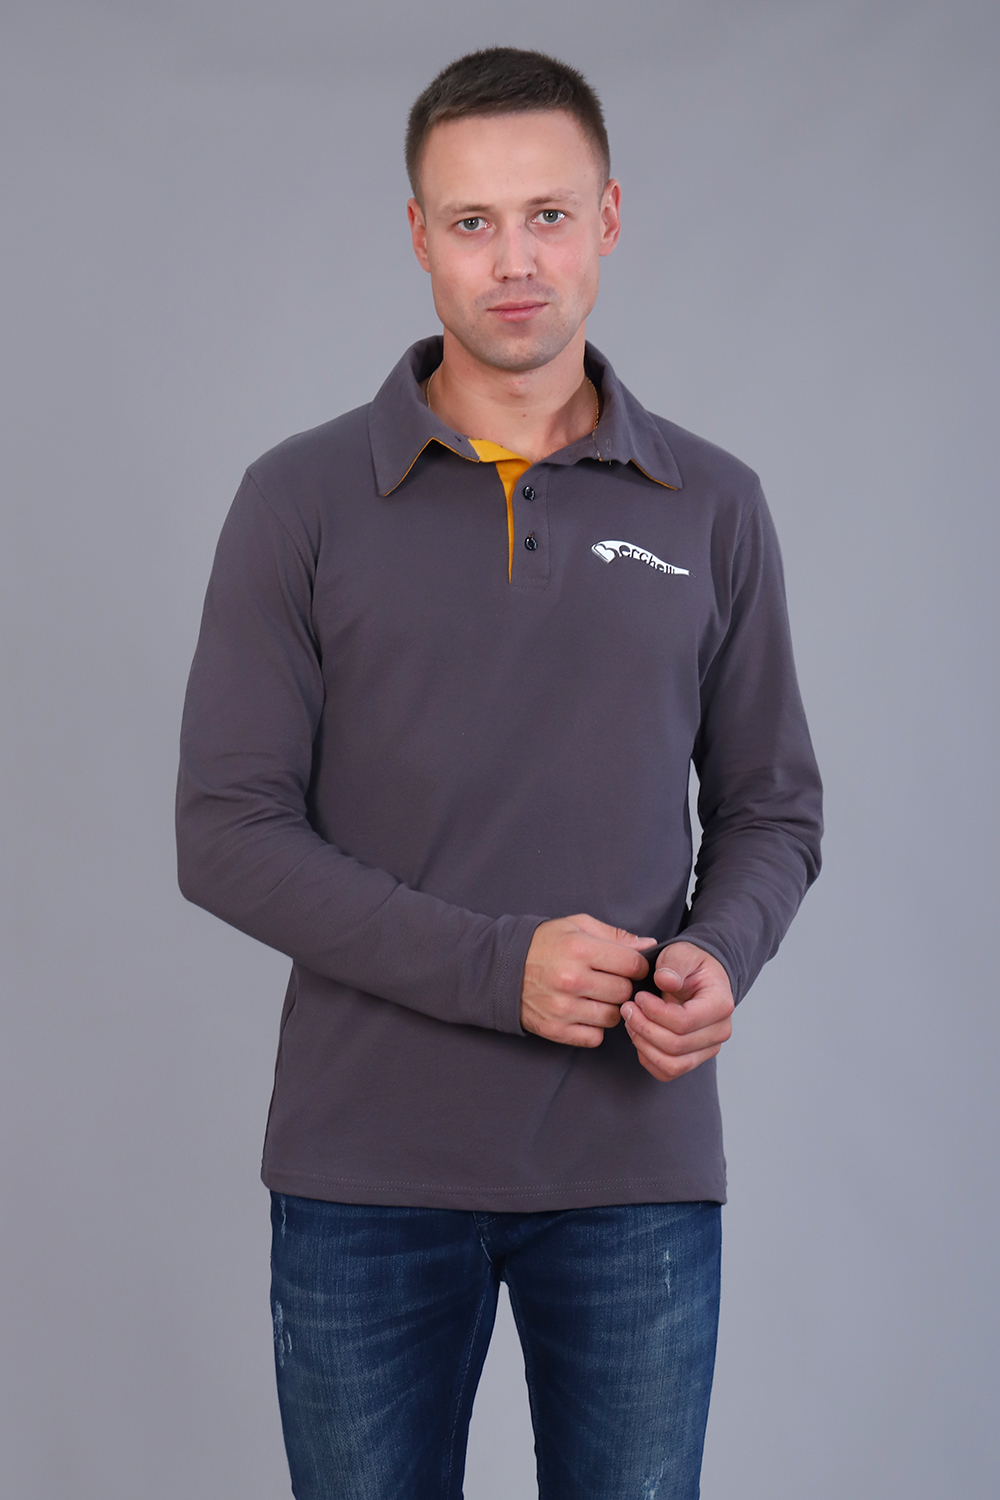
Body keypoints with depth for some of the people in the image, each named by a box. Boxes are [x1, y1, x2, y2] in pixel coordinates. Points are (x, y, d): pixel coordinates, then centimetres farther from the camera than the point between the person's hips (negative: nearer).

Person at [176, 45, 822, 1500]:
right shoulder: (301, 499, -2)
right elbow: (228, 833, -6)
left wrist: (717, 957, -13)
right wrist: (495, 965, -18)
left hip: (638, 1171, 1)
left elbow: (771, 809, 10)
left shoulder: (713, 508, 5)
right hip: (368, 1168, -1)